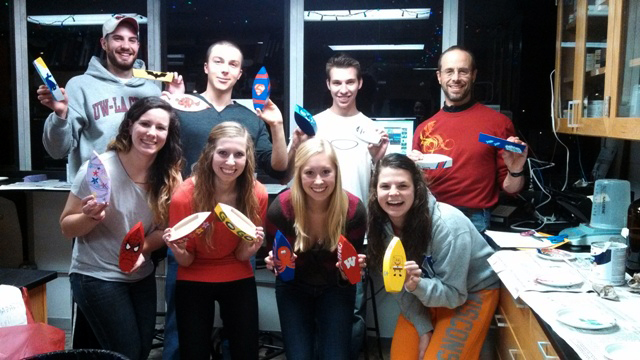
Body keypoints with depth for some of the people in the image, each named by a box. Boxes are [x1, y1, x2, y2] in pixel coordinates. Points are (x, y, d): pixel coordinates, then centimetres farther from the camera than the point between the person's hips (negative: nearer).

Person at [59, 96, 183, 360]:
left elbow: (163, 228, 2)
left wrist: (142, 249, -16)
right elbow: (67, 227, -10)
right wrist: (91, 217, -30)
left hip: (142, 276, 5)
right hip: (97, 276, -5)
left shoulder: (169, 174, -7)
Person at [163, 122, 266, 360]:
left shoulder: (257, 194, -16)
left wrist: (251, 246, -26)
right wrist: (178, 250, -30)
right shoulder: (184, 196, -20)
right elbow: (186, 261, -8)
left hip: (239, 281, 2)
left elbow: (242, 256, -5)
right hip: (193, 283, -1)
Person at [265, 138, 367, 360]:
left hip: (336, 288, 0)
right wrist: (275, 262, -28)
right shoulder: (281, 208, -25)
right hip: (293, 287, 0)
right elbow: (273, 254, -7)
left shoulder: (354, 210, -24)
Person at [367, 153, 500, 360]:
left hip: (471, 293, -4)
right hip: (423, 293, 5)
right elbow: (401, 287, -6)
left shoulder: (447, 225, -32)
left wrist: (417, 285, -41)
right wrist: (423, 328, -12)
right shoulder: (382, 223, -16)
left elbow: (454, 294, -25)